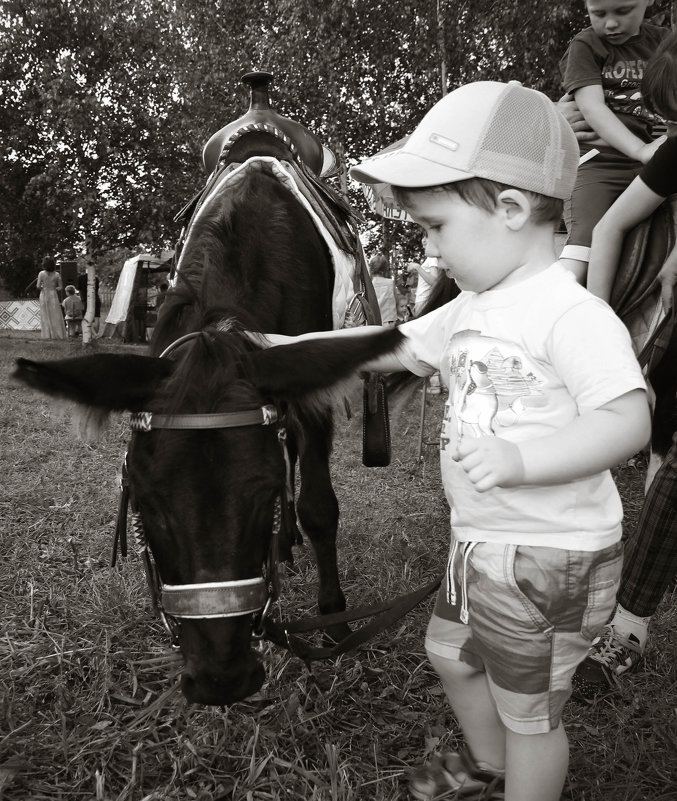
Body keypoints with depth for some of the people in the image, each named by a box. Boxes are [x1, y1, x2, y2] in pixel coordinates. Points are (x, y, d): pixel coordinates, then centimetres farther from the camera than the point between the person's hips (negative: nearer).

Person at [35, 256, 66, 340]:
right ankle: (57, 334, 2)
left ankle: (47, 335, 2)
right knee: (56, 316, 5)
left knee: (46, 316, 5)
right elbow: (61, 287, -1)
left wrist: (42, 288, 13)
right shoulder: (57, 275, -3)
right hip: (53, 295, 1)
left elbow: (38, 286, -7)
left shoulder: (41, 273, -7)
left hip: (44, 295, 0)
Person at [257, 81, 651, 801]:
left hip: (552, 559, -9)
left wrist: (519, 459, -39)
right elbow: (393, 347, 13)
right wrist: (290, 344, 12)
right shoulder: (471, 309, 5)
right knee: (451, 654, 28)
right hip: (480, 545, 9)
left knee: (528, 708, 11)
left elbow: (628, 421, -29)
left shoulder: (573, 314, -22)